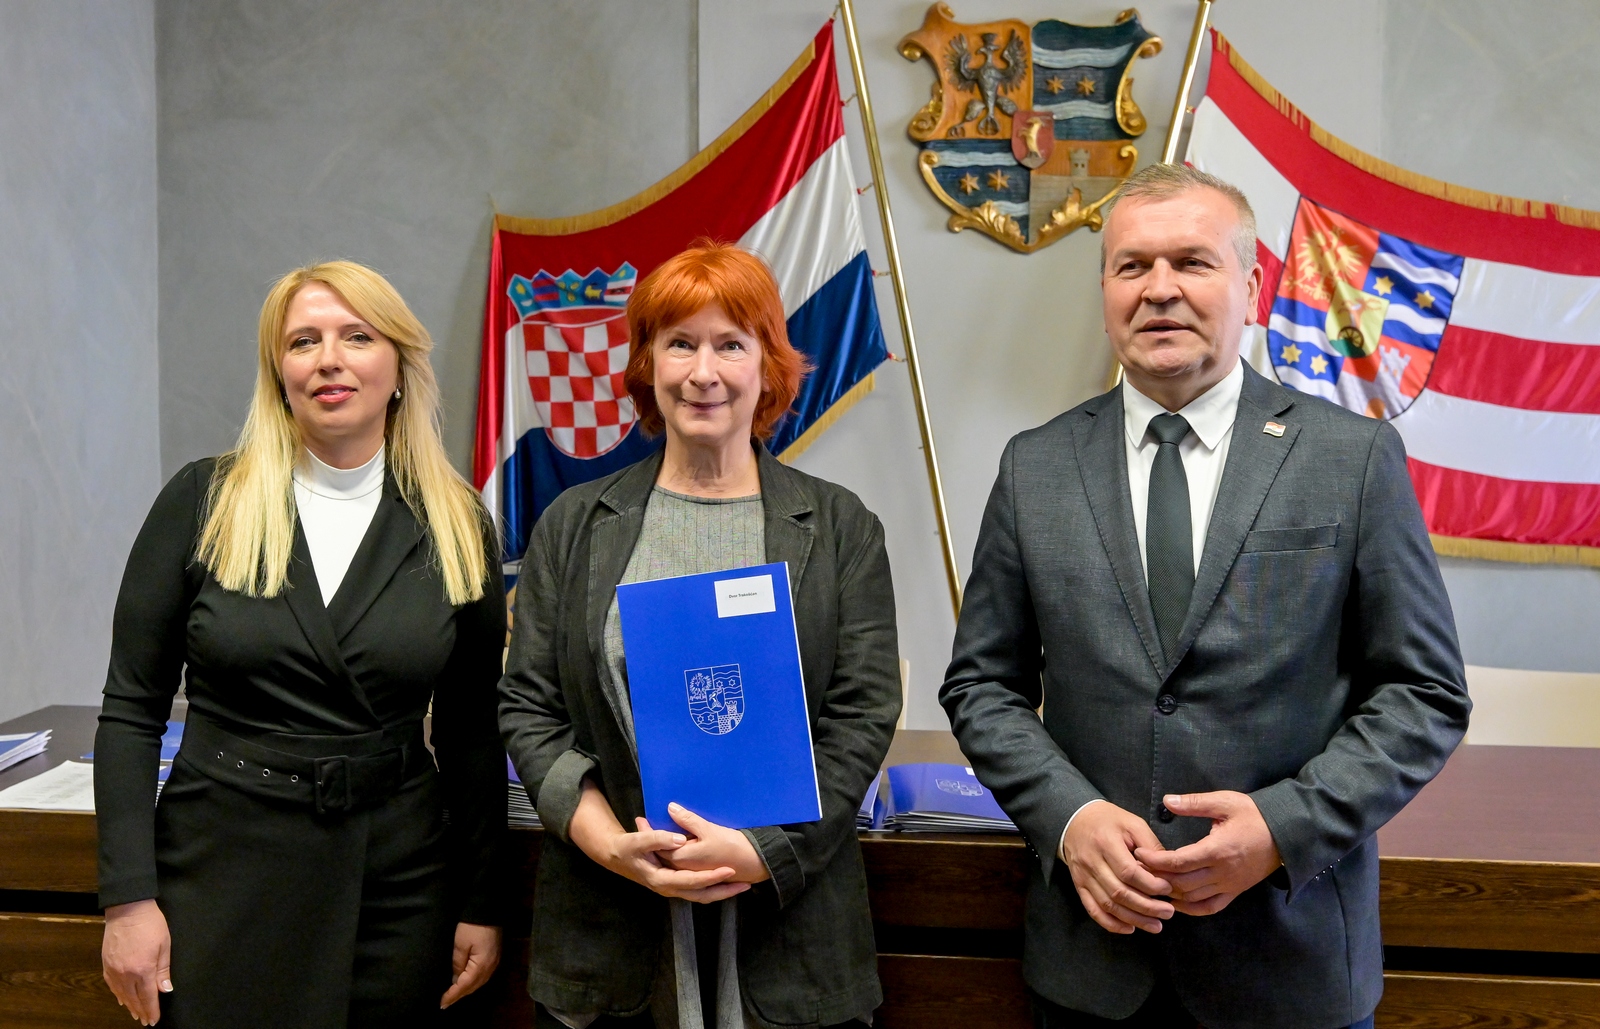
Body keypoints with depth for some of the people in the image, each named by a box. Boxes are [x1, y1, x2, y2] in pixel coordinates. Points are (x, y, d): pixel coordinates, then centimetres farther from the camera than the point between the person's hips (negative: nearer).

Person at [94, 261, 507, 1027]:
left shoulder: (456, 525, -1)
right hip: (223, 870, -1)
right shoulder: (204, 502, -3)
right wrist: (129, 896, -6)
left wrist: (482, 904, 4)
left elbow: (472, 730, 4)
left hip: (395, 878, 1)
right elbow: (132, 709, -1)